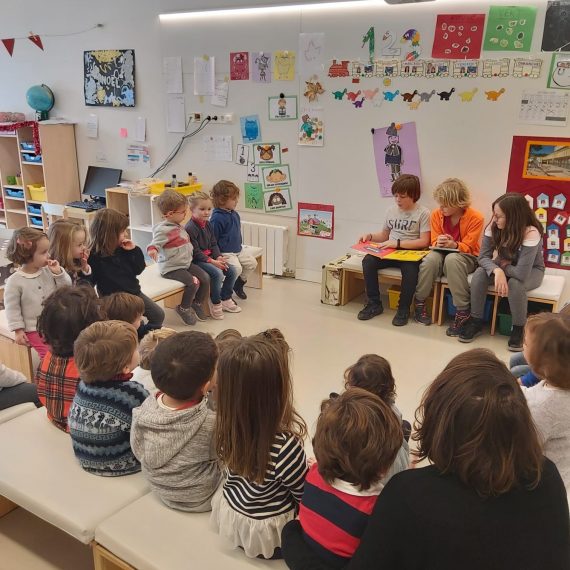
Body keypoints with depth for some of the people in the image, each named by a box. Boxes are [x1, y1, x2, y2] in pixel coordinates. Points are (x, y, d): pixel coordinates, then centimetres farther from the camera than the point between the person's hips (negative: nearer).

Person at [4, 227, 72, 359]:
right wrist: (18, 331, -8)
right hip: (33, 329, -4)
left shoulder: (48, 271, -4)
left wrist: (58, 273, -15)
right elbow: (12, 308, -8)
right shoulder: (14, 281, -14)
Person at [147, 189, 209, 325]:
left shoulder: (178, 226, 11)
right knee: (193, 282, -23)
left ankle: (197, 304, 19)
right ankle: (184, 308, 1)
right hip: (171, 268, -9)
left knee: (205, 278, -3)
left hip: (186, 263, 9)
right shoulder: (162, 230, -18)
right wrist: (152, 250, -48)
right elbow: (155, 243, -29)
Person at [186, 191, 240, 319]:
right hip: (196, 260, -8)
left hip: (210, 257, 9)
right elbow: (195, 252, -19)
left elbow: (214, 244, 13)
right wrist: (212, 261, -22)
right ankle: (215, 303, -9)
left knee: (232, 270, -3)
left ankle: (226, 299, 13)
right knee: (217, 273, -28)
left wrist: (218, 257, -6)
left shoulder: (207, 224, 10)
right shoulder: (190, 228, -17)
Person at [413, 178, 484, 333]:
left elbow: (467, 247, -15)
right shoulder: (436, 214, -5)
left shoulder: (476, 218, -15)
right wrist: (439, 243, -26)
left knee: (452, 259, -39)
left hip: (466, 257, -3)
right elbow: (434, 242, 0)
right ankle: (419, 303, -16)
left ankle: (463, 311, -32)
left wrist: (454, 245, -37)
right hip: (443, 253, 3)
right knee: (431, 258, -34)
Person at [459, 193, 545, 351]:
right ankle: (476, 321, -7)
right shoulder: (494, 226, -20)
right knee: (479, 274, -23)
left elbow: (522, 272, -38)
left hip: (531, 271, -4)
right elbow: (483, 256, -19)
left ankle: (519, 328, -11)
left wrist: (503, 266, -21)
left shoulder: (531, 233, -33)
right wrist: (496, 270, -38)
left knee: (515, 284, -36)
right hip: (504, 267, 4)